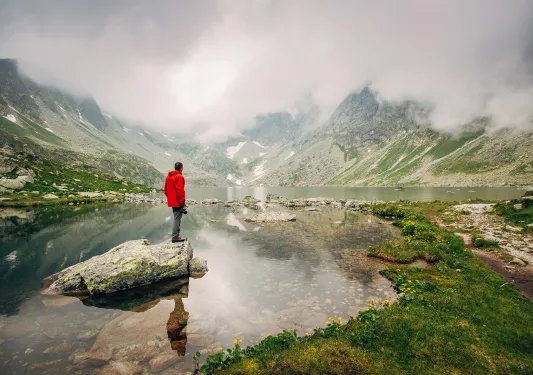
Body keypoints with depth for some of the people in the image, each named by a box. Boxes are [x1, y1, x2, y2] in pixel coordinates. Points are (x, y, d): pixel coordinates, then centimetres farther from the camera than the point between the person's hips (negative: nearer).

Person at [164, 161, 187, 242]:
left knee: (176, 218, 16)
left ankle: (176, 236, 21)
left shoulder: (168, 176, 14)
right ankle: (175, 237, -4)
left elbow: (166, 190, 18)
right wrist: (183, 203, -16)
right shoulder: (179, 177, -13)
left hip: (171, 202, 9)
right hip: (178, 202, -9)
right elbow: (180, 191, -18)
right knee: (177, 219, -6)